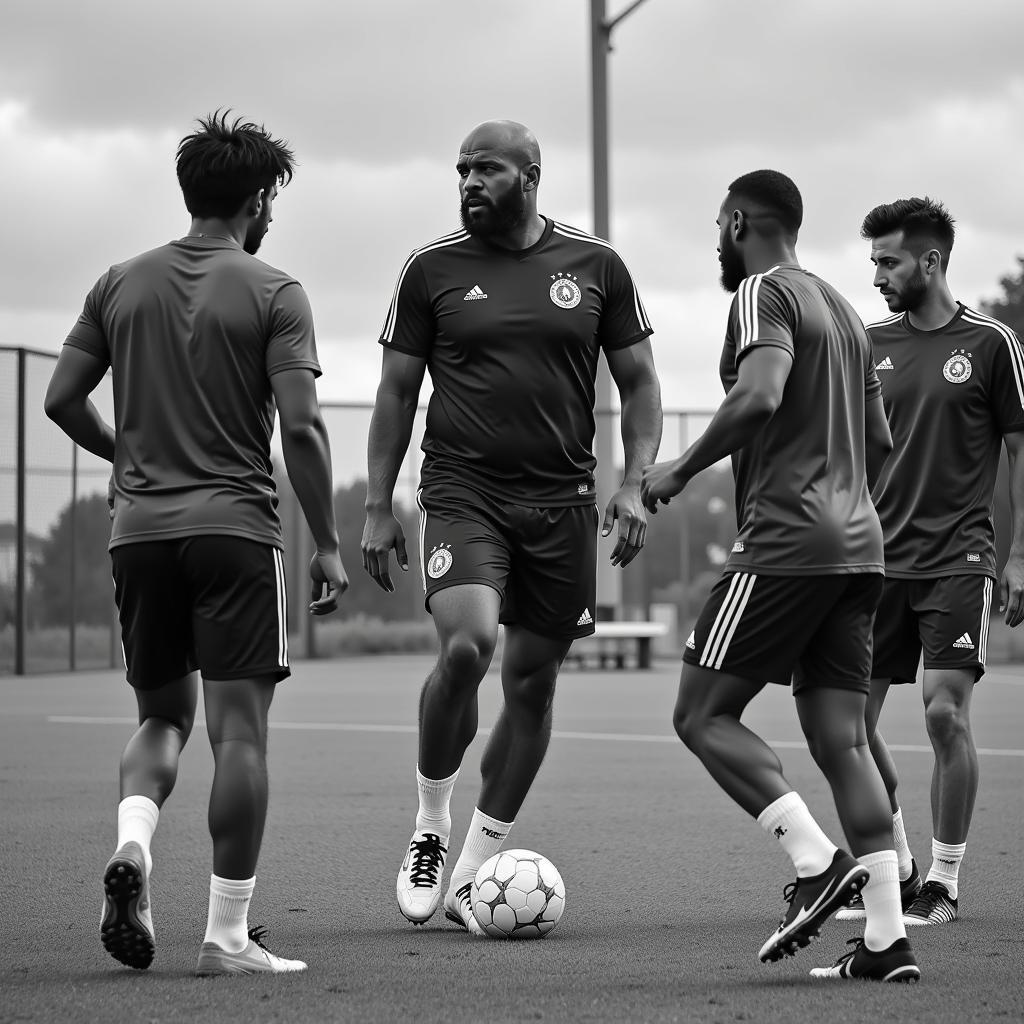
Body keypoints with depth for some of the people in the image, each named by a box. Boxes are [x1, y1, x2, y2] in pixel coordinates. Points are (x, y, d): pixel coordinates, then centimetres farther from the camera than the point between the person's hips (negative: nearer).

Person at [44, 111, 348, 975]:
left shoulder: (121, 284, 9)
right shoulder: (272, 292, -4)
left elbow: (62, 399, 8)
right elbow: (301, 425, -11)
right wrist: (328, 542, -5)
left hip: (140, 530, 5)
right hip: (235, 527, -4)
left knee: (162, 715, 19)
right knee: (239, 729, 0)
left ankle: (132, 845, -9)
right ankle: (228, 936, 0)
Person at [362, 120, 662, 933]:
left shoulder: (594, 266, 4)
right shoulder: (433, 269, 3)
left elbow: (638, 383, 10)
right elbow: (397, 391, 8)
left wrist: (634, 483, -3)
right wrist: (378, 507, 4)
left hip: (561, 500, 2)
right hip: (462, 491, -2)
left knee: (533, 681, 5)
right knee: (467, 643, -25)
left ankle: (473, 871, 18)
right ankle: (430, 827, -2)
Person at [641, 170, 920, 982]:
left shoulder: (763, 293, -5)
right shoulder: (842, 309, 22)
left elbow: (759, 397, -22)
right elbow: (880, 441, 24)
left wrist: (681, 470, -12)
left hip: (786, 542, -8)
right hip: (859, 545, 8)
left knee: (703, 714, -1)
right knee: (842, 738, 5)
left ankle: (816, 862, -14)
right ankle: (888, 939, -2)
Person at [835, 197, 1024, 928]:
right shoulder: (872, 344, 9)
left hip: (958, 560, -4)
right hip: (878, 558, 5)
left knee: (946, 712, -11)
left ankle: (945, 881, 3)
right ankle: (895, 867, 18)